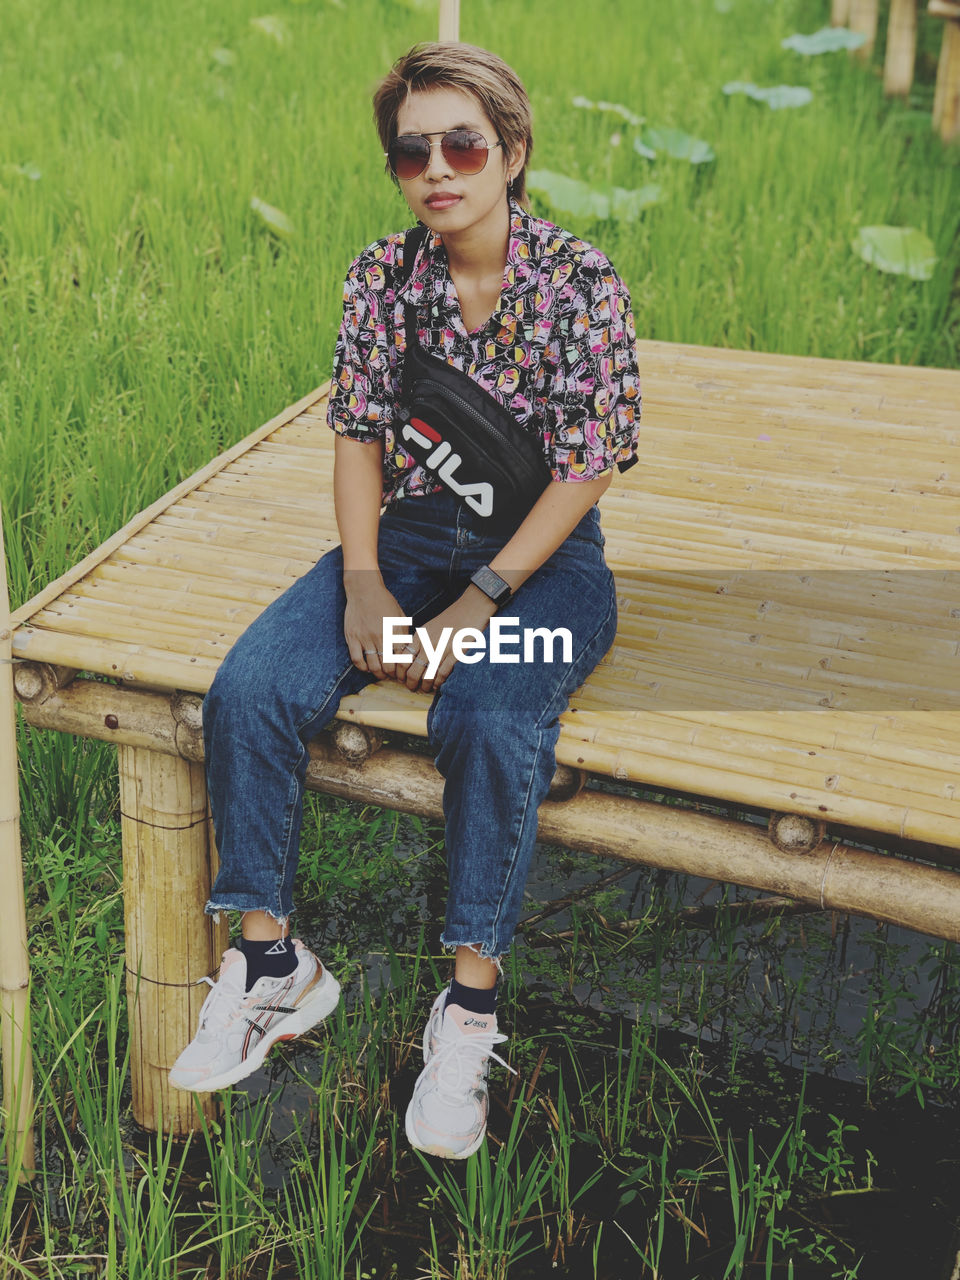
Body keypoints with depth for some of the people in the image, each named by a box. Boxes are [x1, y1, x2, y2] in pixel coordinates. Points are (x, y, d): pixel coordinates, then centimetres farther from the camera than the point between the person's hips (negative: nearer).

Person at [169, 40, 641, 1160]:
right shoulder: (380, 277, 2)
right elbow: (357, 431, 5)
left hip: (541, 556, -4)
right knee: (246, 692, -18)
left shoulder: (581, 282, -10)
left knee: (490, 722, -34)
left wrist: (477, 605, -19)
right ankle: (272, 965, -3)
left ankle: (471, 1006, -17)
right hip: (404, 535, 4)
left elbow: (586, 467, -12)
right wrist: (364, 581, -10)